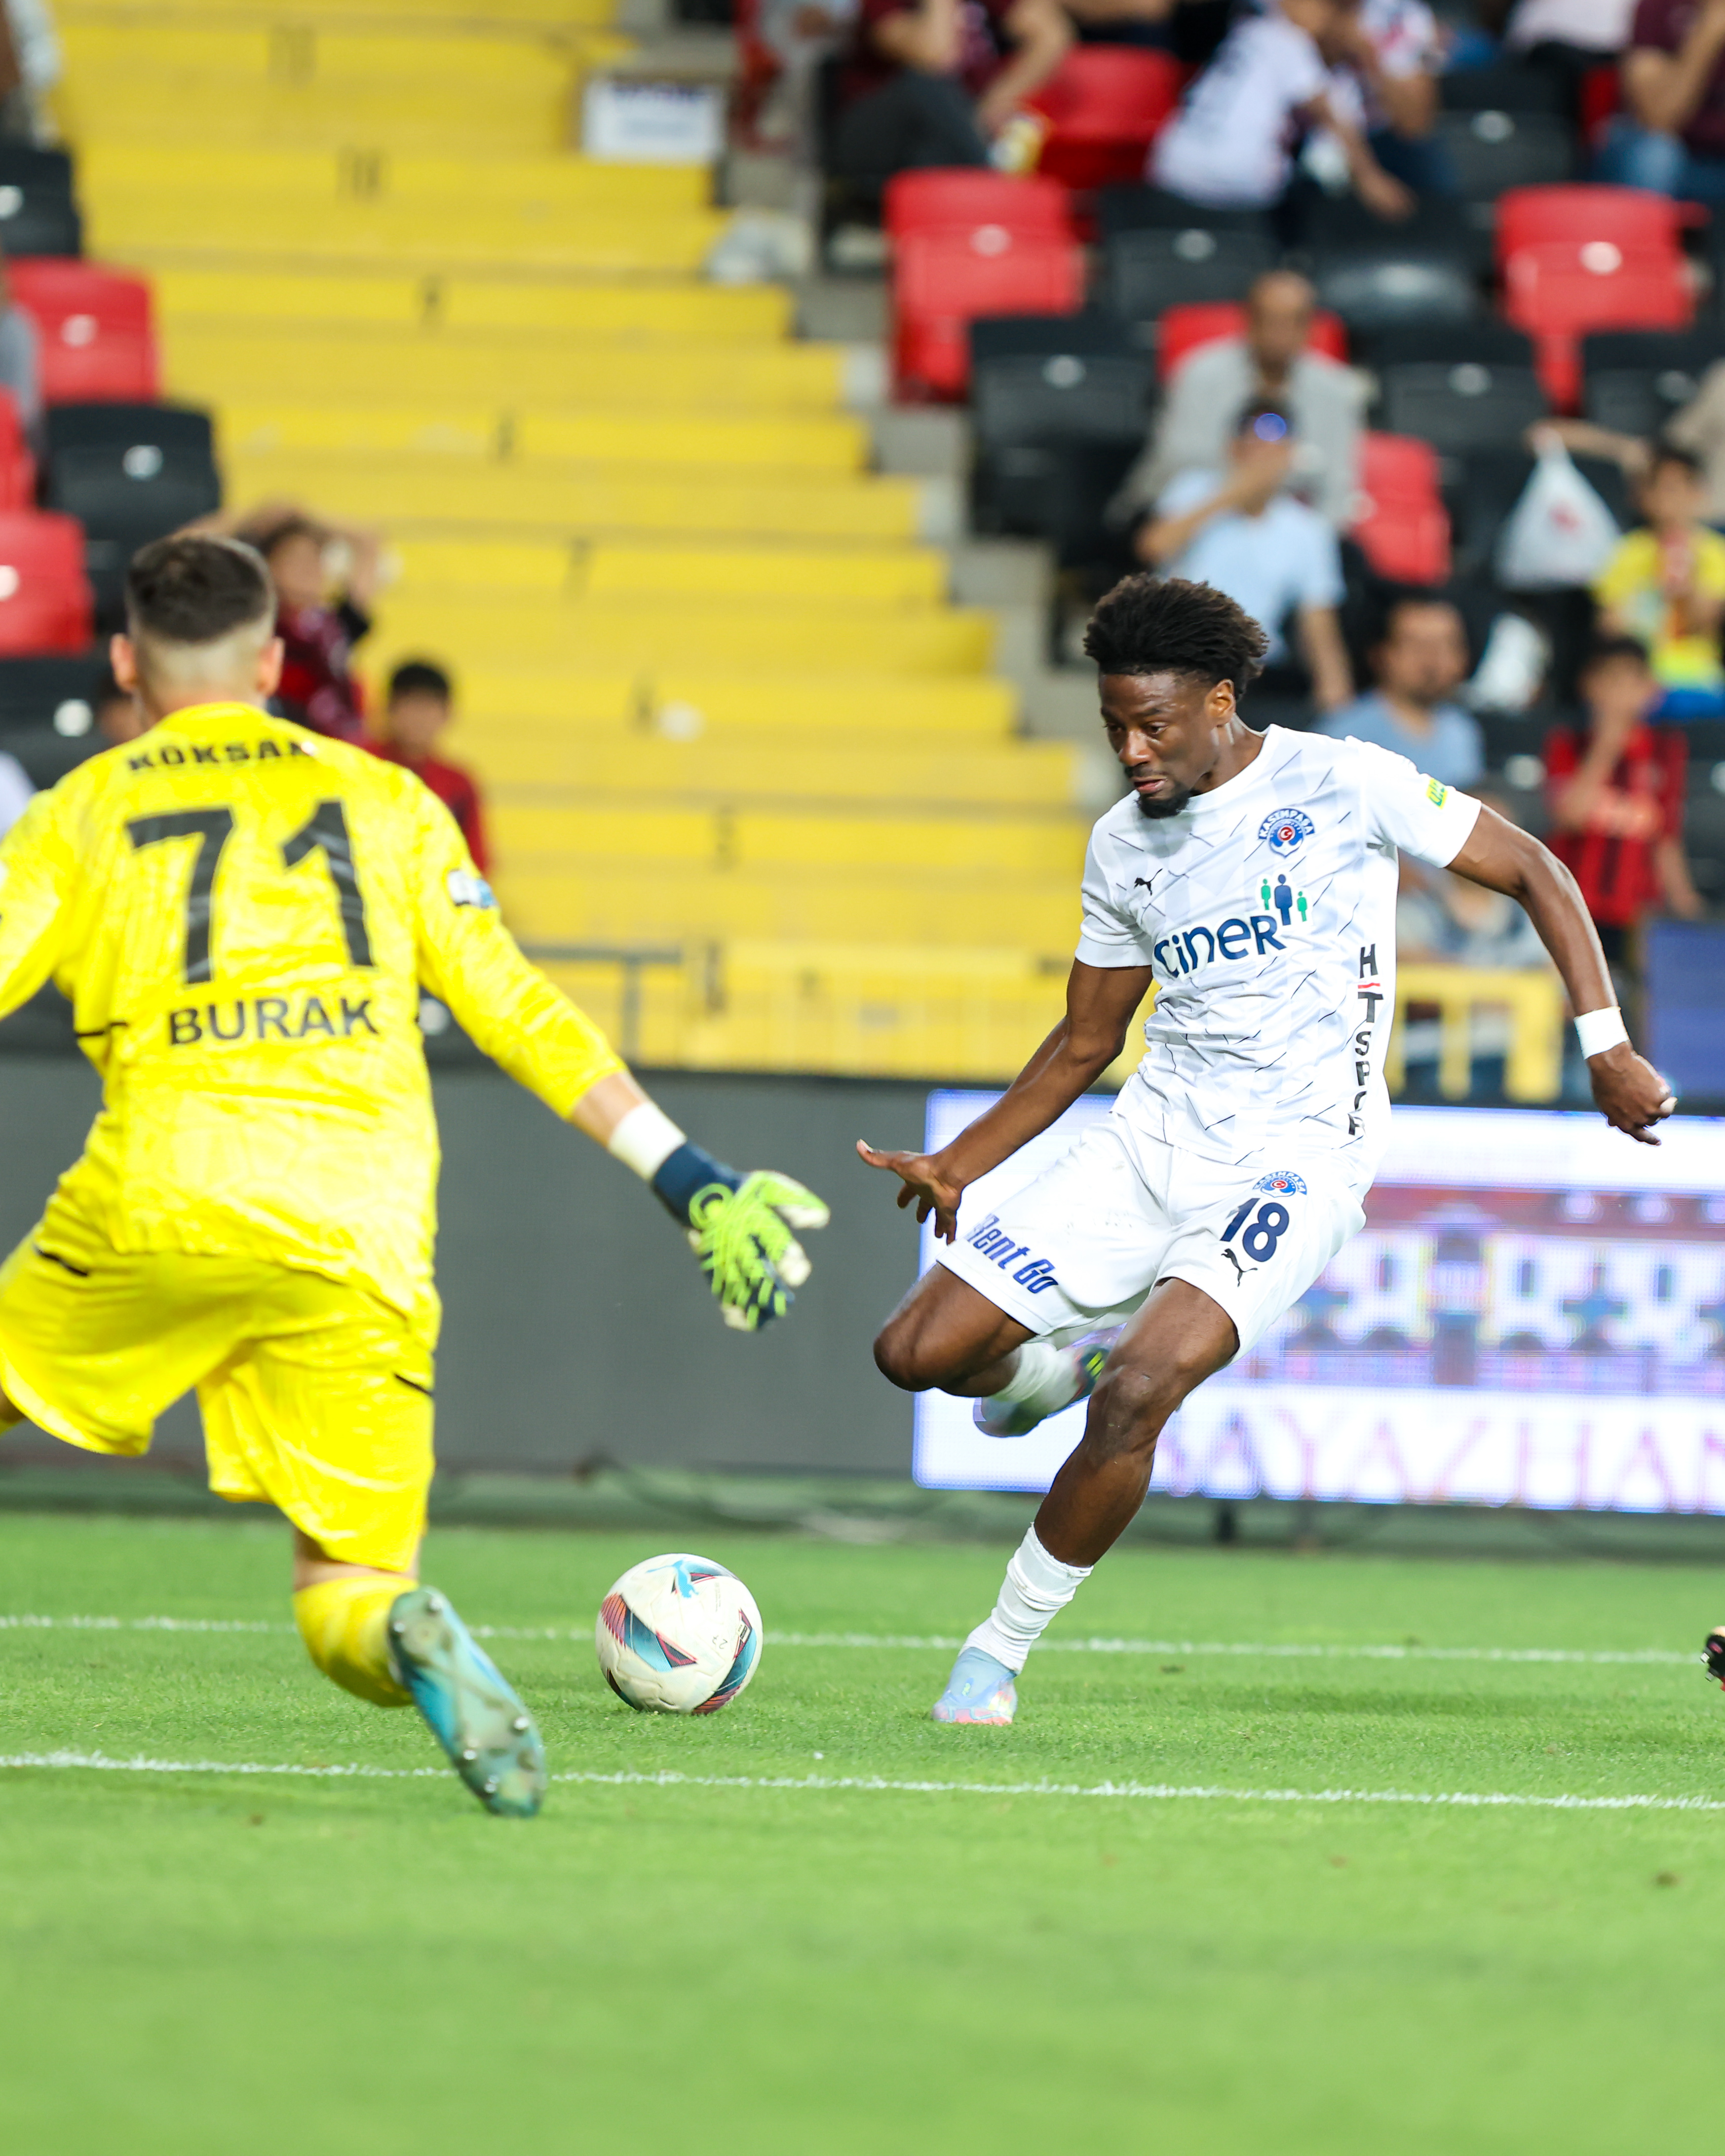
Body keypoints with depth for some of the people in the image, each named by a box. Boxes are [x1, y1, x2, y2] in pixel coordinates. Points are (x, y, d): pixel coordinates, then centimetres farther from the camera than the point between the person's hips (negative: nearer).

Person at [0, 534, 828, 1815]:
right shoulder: (382, 800, 19)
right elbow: (517, 1012, 15)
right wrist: (693, 1183, 17)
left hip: (157, 1205, -1)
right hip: (361, 1237, 2)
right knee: (343, 1596, 6)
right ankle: (411, 1639, -29)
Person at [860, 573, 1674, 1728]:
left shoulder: (1339, 783, -6)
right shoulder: (1123, 847, 9)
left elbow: (1532, 869, 1)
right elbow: (1085, 1046, 19)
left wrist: (1607, 1045, -7)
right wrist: (957, 1165, 10)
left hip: (1297, 1159, -5)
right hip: (1151, 1143, 5)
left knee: (1137, 1393, -27)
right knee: (917, 1352, -7)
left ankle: (1001, 1652, -11)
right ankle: (1057, 1360, 28)